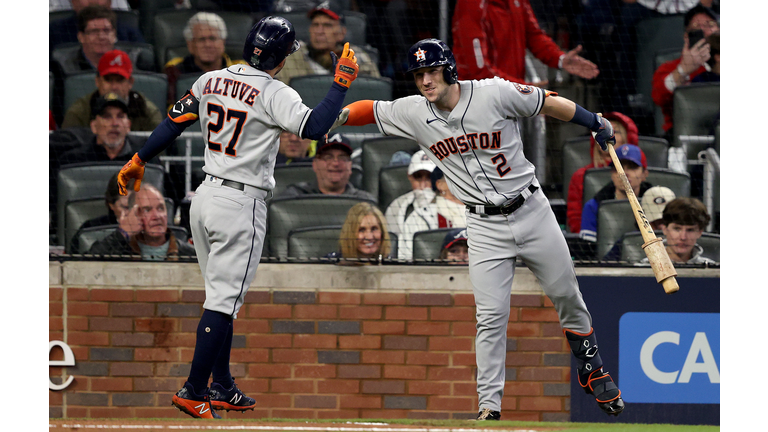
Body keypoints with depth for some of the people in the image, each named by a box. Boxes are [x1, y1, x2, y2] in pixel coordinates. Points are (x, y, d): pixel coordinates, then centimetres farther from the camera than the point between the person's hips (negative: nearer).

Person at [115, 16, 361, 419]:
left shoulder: (210, 81, 6)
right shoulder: (273, 93, -15)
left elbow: (172, 124, 11)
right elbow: (315, 127, -26)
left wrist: (138, 162, 21)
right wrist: (341, 81, -16)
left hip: (205, 197, 8)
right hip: (240, 204, -8)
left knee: (222, 296, 16)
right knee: (224, 300, -5)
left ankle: (222, 388, 21)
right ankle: (194, 391, -7)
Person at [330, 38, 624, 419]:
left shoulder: (494, 94, -14)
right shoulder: (413, 113, -6)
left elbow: (549, 103, -3)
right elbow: (368, 110, -1)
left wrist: (596, 124, 5)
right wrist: (329, 119, -20)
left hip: (532, 212, -1)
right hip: (485, 227, 1)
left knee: (566, 296, 10)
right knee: (491, 316, -8)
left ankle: (591, 370, 32)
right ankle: (489, 405, -4)